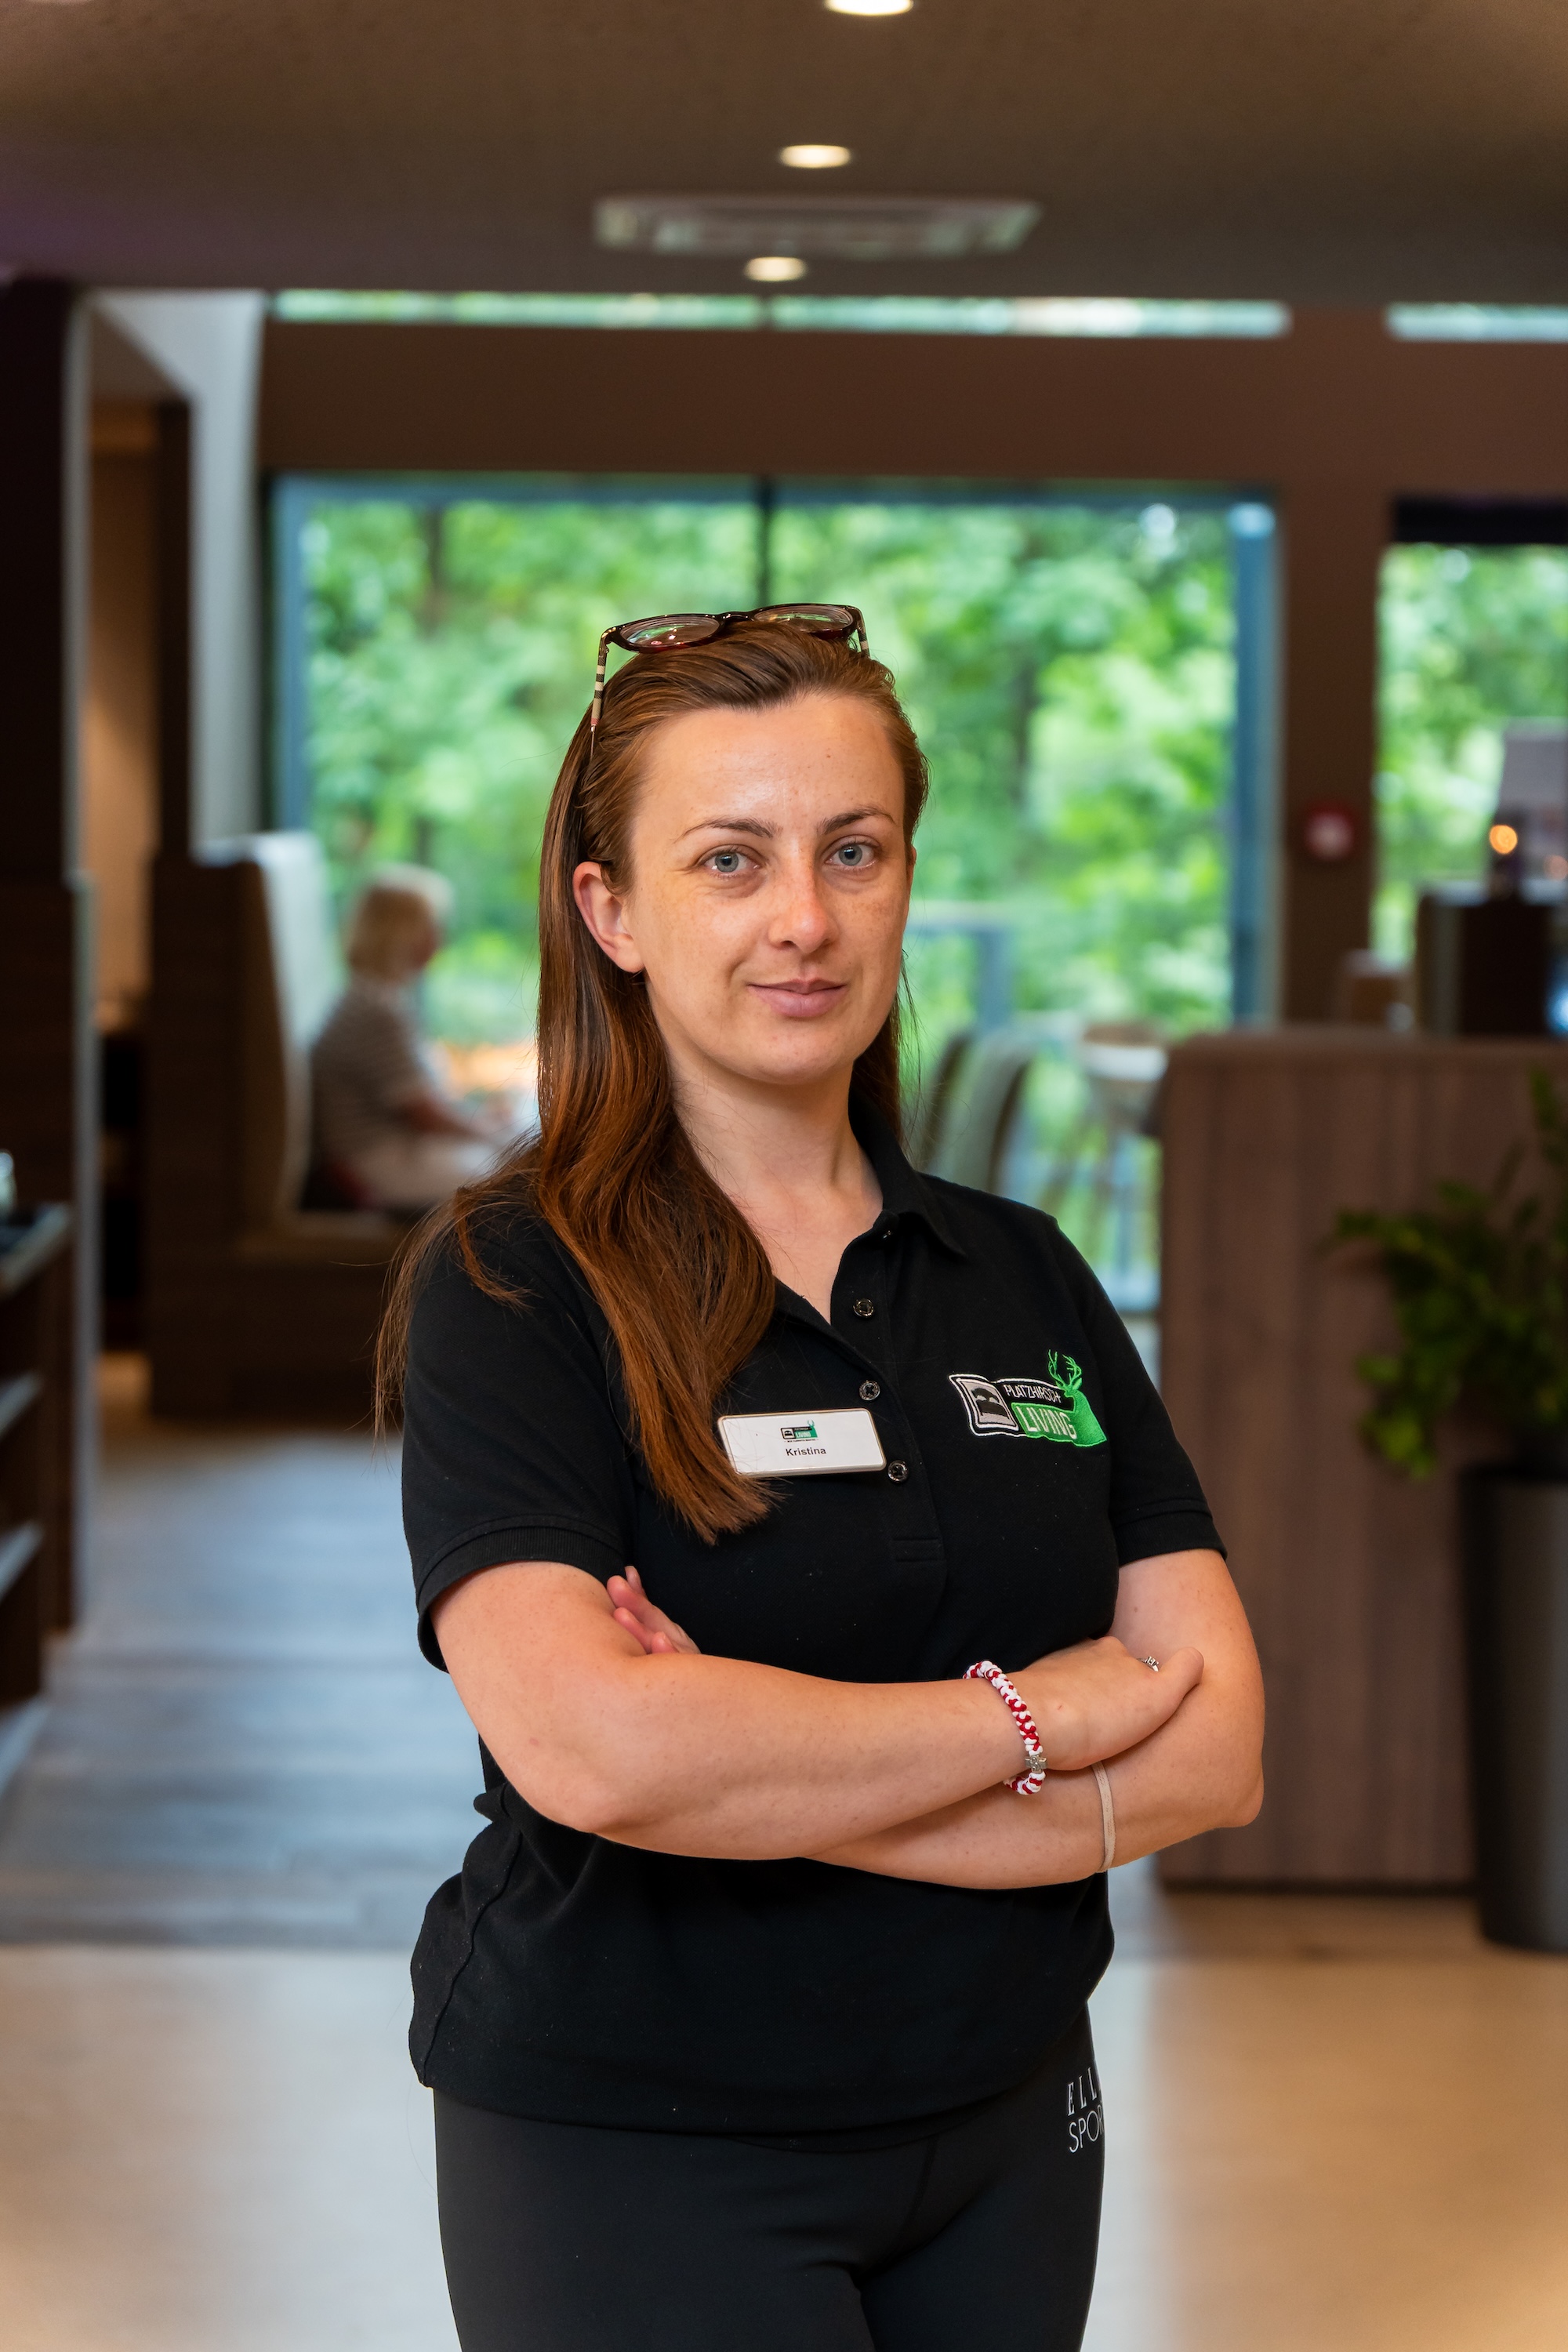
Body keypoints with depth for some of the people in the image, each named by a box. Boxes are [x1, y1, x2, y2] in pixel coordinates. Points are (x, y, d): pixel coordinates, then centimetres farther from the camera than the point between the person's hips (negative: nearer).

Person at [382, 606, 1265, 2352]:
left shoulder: (1022, 1276, 4)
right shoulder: (509, 1287, -10)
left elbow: (1211, 1749, -5)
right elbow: (586, 1745, -26)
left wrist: (764, 1772, -18)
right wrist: (1035, 1715, -15)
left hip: (1007, 2126, 5)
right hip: (634, 2157, -4)